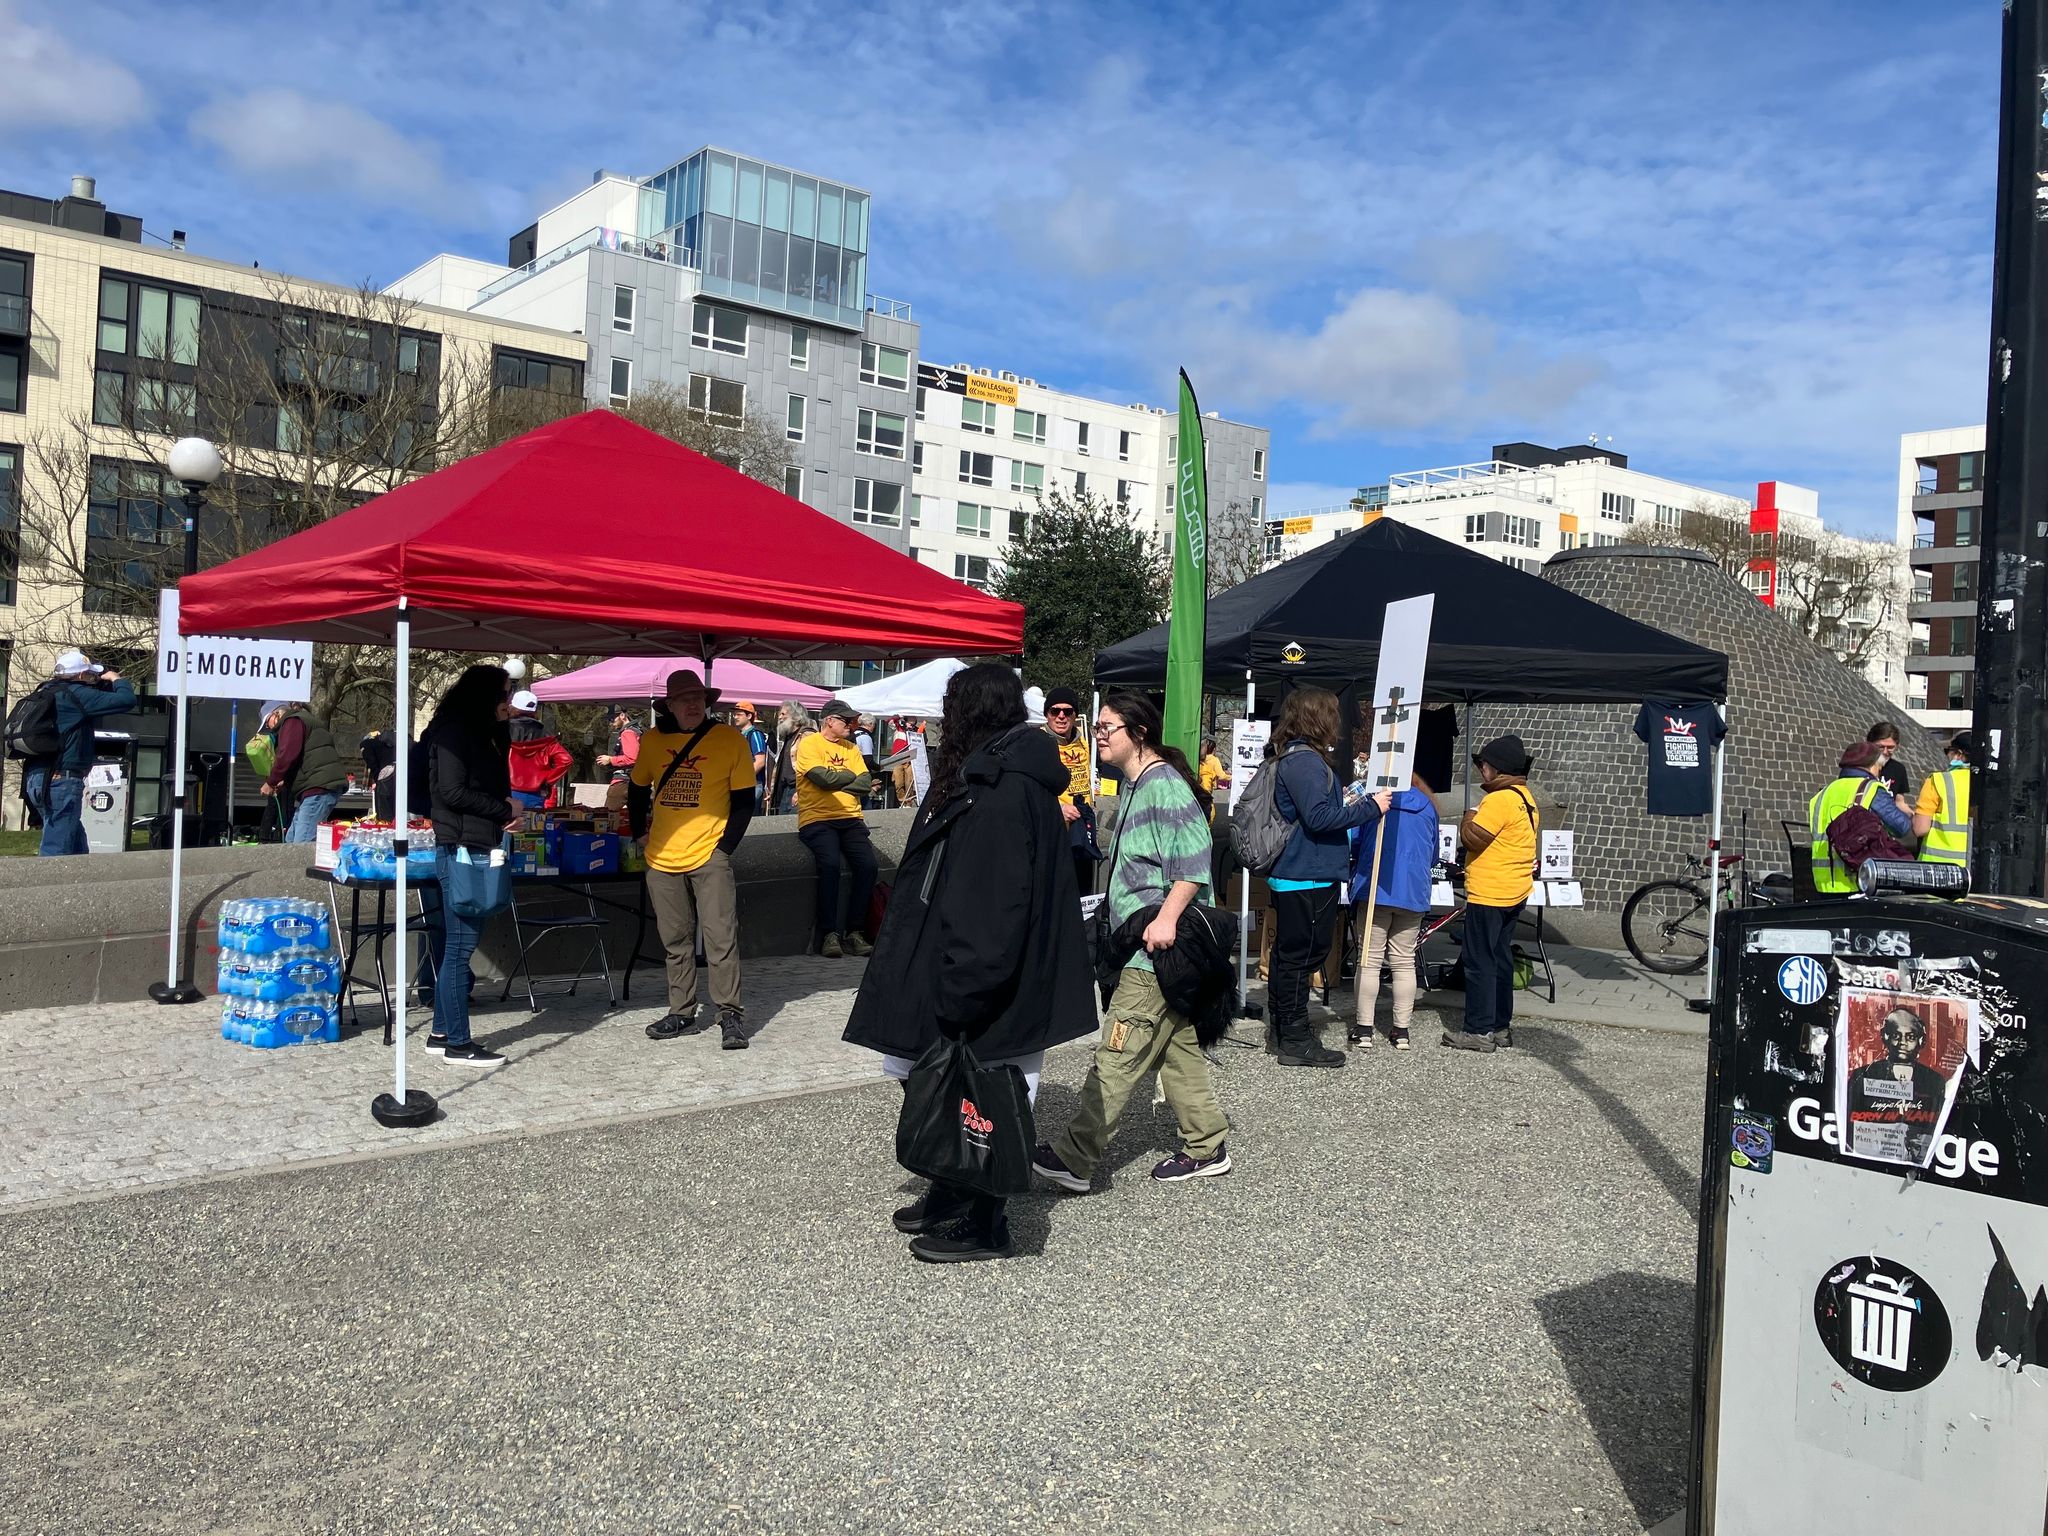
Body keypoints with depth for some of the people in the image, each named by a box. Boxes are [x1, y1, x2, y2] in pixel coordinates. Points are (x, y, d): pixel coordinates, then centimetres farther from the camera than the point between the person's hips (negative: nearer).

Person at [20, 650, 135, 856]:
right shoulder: (77, 694, -10)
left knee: (77, 845, 17)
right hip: (61, 780, -9)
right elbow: (127, 700, -14)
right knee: (56, 850, -9)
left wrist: (105, 685, 18)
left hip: (36, 778, 9)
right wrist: (117, 680, 6)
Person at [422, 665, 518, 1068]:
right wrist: (505, 811, -8)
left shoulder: (486, 734, 19)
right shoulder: (454, 731, -9)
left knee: (454, 946, 12)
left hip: (479, 849, 9)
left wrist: (507, 809, 3)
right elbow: (452, 792, -16)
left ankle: (442, 1034, 19)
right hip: (462, 849, -9)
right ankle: (457, 1043, 0)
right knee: (459, 947, -5)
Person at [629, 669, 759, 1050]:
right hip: (662, 860, 4)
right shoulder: (652, 741, 6)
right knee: (675, 942, 11)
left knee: (721, 939, -8)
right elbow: (638, 791, 21)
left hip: (709, 857, -4)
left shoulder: (730, 740, -4)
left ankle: (731, 1015, -1)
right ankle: (682, 1013, 22)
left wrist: (725, 847, -8)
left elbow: (744, 800, -3)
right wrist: (640, 833, 12)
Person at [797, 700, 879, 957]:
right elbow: (824, 778, -14)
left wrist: (837, 782, -9)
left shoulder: (851, 748, 19)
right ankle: (829, 934, -19)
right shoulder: (809, 744, 1)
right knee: (830, 864, -30)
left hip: (850, 818, 5)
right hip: (817, 820, -5)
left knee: (868, 864, -18)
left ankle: (854, 932, -9)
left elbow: (866, 783, 7)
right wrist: (852, 776, 2)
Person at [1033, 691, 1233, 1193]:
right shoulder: (1133, 785, 16)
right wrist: (1119, 917, 24)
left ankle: (1074, 1159, -1)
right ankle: (1207, 1148, 24)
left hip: (1155, 950, -10)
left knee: (1116, 1056, -6)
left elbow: (1195, 862, -22)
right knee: (1178, 1047, 15)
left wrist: (1166, 918, -26)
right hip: (1143, 945, 10)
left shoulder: (1165, 784, -14)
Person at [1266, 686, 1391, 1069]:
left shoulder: (1296, 758, 15)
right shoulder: (1305, 760, -17)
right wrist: (1370, 808, -17)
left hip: (1295, 876, 11)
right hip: (1308, 879, -11)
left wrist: (1349, 806, 18)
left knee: (1290, 954, 16)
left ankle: (1286, 1030, 26)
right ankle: (1296, 1041, 4)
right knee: (1300, 955, -4)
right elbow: (1318, 818, -23)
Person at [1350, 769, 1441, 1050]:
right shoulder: (1427, 806, 12)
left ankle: (1364, 1028, 2)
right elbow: (1433, 856, 21)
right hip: (1414, 893, 3)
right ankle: (1401, 1030, 10)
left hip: (1375, 889, -3)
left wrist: (1358, 863, 22)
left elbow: (1353, 842, 1)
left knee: (1369, 960, 2)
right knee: (1404, 962, 8)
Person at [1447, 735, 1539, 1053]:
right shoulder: (1526, 797, 14)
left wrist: (1471, 814, -5)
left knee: (1480, 962, -4)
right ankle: (1501, 1026, 21)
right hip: (1515, 892, 10)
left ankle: (1480, 1030, -2)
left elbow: (1472, 836, -23)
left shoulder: (1499, 799, -19)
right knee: (1500, 958, 15)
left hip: (1489, 894, -10)